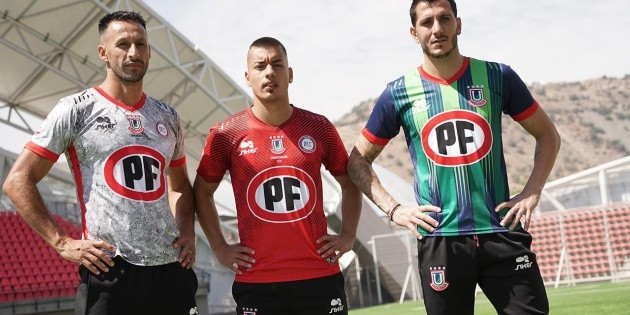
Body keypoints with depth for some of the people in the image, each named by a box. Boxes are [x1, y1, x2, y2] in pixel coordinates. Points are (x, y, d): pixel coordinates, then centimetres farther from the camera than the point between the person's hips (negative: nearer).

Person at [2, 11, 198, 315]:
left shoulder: (167, 117, 14)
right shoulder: (77, 110, -1)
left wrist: (187, 231, 7)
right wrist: (63, 243, -9)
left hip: (172, 267, 5)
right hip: (109, 268, -5)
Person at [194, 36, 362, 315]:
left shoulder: (319, 127, 5)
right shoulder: (226, 135, 0)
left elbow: (349, 182, 18)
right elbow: (202, 191, 13)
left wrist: (348, 235, 7)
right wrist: (219, 247, 5)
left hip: (320, 278, 2)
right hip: (256, 283, -1)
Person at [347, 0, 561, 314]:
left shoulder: (497, 77, 3)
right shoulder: (399, 93, 1)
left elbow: (547, 136, 13)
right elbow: (358, 160, 9)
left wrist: (531, 194, 0)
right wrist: (393, 209, -2)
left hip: (501, 232, 1)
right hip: (440, 239, 0)